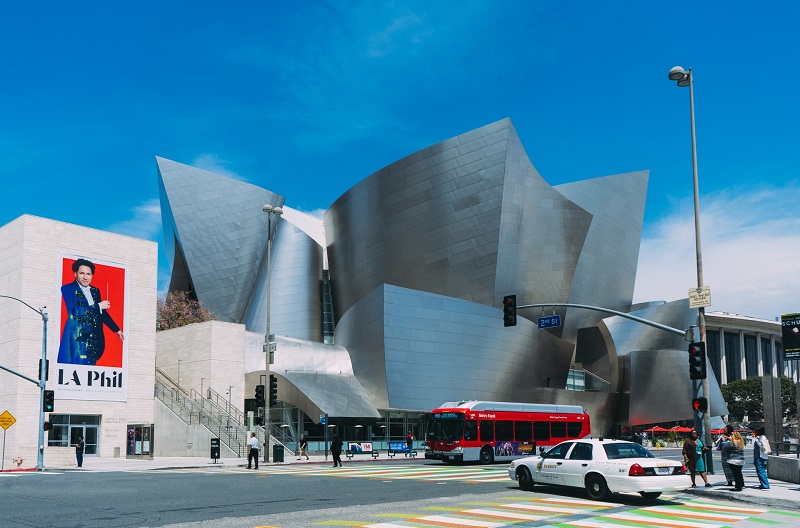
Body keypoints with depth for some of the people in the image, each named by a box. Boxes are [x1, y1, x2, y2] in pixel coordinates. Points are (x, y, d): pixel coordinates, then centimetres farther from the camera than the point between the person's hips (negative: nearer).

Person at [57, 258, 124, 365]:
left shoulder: (95, 291, 18)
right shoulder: (68, 289, 0)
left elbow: (102, 313, 27)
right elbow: (74, 312, -12)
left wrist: (117, 329, 29)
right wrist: (98, 306, -6)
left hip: (94, 340, 5)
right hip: (77, 339, -5)